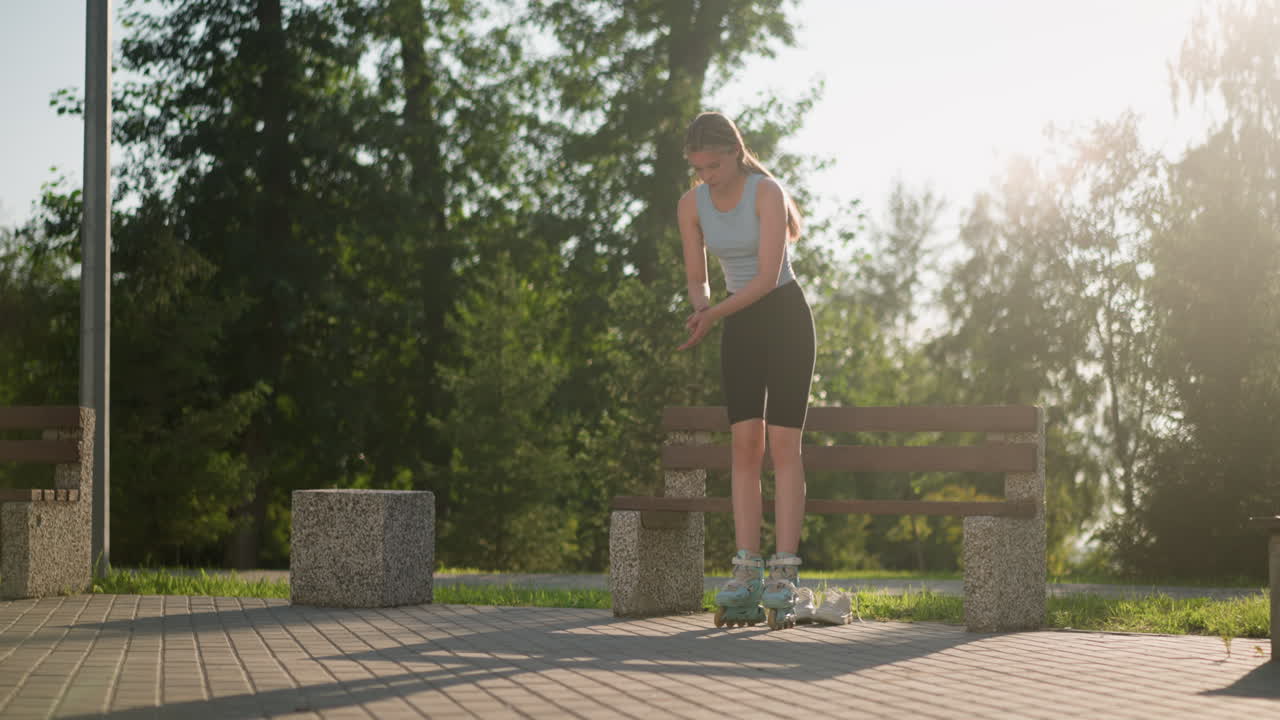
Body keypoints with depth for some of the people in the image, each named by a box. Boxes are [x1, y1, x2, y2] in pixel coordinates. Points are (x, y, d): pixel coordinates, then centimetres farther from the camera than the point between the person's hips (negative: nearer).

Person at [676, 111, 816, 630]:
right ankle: (746, 578, -8)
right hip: (739, 327, 5)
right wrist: (702, 309, -16)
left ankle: (784, 578, -13)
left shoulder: (767, 192, -17)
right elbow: (697, 277, 7)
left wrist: (715, 314, -29)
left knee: (783, 446, -11)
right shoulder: (691, 205, -1)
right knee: (745, 445, -5)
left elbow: (768, 275, -22)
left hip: (785, 318, -5)